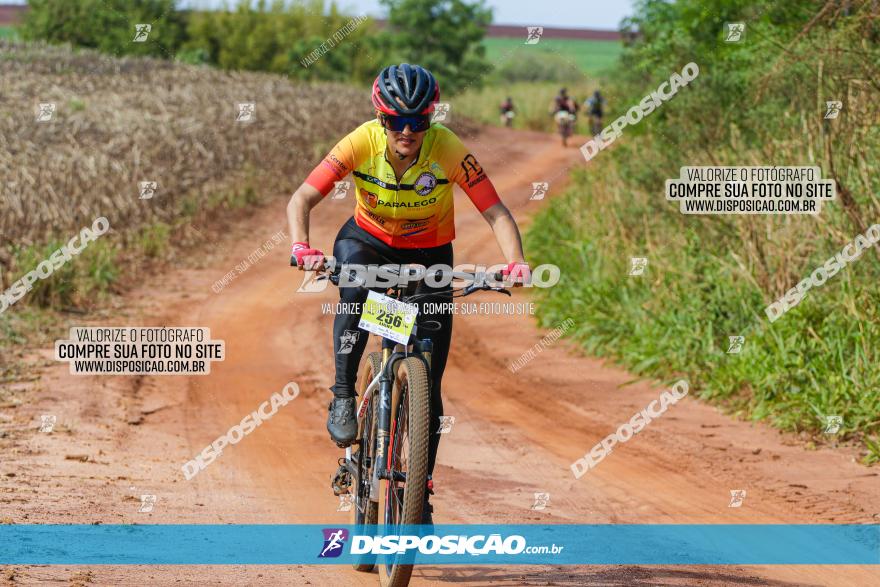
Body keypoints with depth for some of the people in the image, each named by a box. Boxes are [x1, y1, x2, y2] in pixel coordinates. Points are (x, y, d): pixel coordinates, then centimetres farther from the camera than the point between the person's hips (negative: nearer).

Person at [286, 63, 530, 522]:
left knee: (428, 384, -4)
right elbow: (301, 199, -28)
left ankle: (421, 489, 9)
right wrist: (302, 248, -47)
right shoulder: (362, 143, -26)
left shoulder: (449, 151, -27)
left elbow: (496, 212, -26)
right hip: (370, 240, 0)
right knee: (355, 288, -38)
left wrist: (515, 262, -44)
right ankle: (343, 397, -24)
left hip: (429, 254, 0)